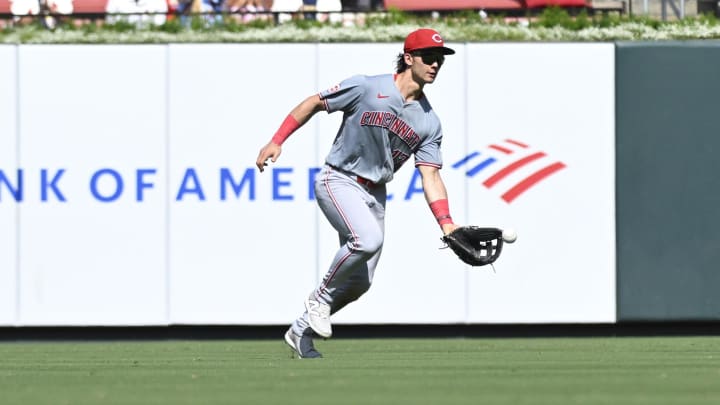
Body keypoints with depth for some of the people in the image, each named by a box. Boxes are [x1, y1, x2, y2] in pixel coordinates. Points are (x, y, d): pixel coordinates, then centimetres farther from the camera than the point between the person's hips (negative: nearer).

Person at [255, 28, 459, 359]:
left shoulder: (429, 123, 2)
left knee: (360, 282, 4)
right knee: (368, 239, -32)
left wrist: (446, 223, -15)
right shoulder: (366, 88, -12)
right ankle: (321, 297, -9)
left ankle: (301, 332, 23)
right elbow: (313, 104, -3)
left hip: (374, 195, 6)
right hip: (338, 181, -6)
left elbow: (430, 176, -1)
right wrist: (277, 141, -9)